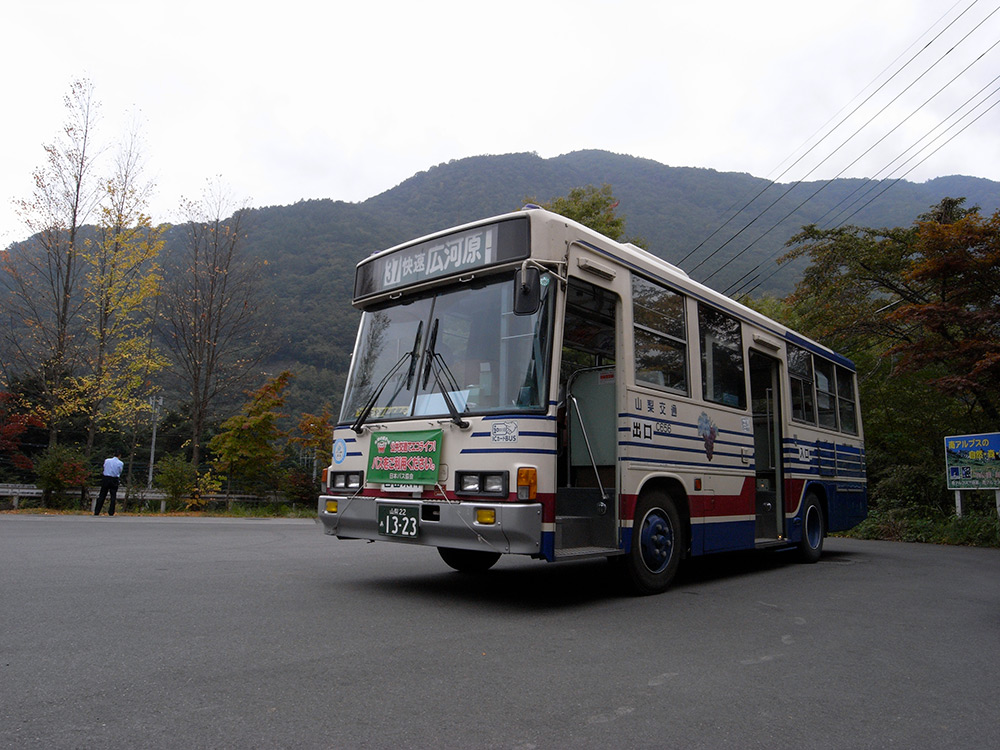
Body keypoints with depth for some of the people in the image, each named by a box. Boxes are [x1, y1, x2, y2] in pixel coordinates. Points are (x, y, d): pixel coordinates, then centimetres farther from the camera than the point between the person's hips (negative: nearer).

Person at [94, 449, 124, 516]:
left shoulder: (106, 460, 1)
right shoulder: (120, 463, -5)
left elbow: (104, 467, 10)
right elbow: (120, 472, 3)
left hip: (105, 479, 2)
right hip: (114, 480, -2)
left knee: (102, 496, 8)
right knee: (113, 497, 5)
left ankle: (96, 512, 8)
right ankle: (111, 512, 3)